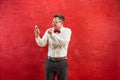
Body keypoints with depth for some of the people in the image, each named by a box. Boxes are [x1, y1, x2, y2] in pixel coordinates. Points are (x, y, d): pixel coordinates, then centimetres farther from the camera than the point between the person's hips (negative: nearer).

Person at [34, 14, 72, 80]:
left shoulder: (67, 30, -4)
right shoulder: (48, 31, 4)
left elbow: (64, 43, -22)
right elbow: (42, 44, -5)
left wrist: (52, 34, -29)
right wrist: (37, 36, -23)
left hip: (62, 62, -2)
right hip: (50, 61, 2)